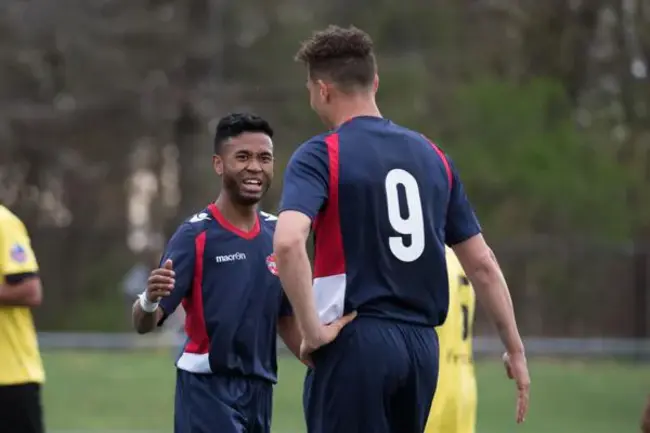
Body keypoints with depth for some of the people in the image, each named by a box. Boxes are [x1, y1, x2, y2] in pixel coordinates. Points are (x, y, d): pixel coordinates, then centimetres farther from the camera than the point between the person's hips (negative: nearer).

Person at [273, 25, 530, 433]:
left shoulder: (321, 155, -5)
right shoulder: (432, 155, 13)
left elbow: (288, 242, -25)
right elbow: (482, 264, 14)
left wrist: (312, 330, -16)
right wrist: (516, 350, 19)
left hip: (357, 340, -6)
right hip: (421, 343, 6)